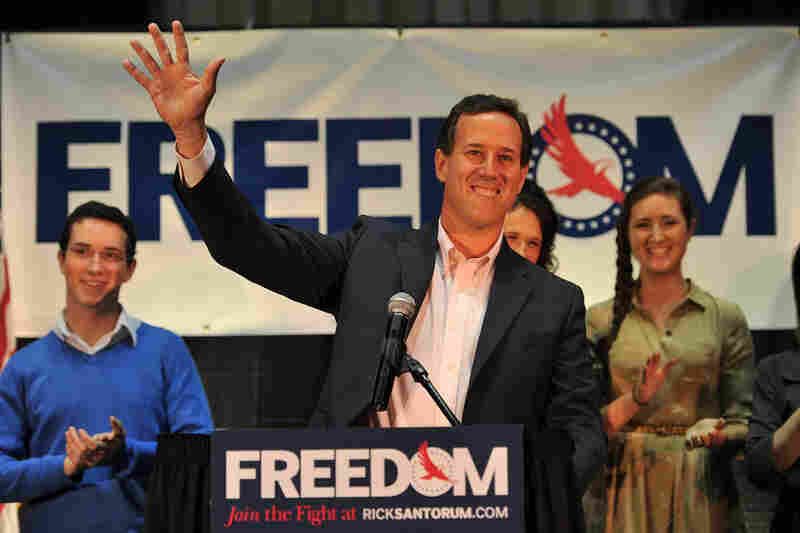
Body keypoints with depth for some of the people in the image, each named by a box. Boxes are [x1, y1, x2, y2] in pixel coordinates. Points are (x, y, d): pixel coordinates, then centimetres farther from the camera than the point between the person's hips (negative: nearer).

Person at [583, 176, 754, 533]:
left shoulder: (725, 317, 3)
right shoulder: (601, 321, 4)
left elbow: (744, 419, 5)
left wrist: (718, 433, -16)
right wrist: (635, 399, -15)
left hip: (698, 493, 0)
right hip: (624, 492, 0)